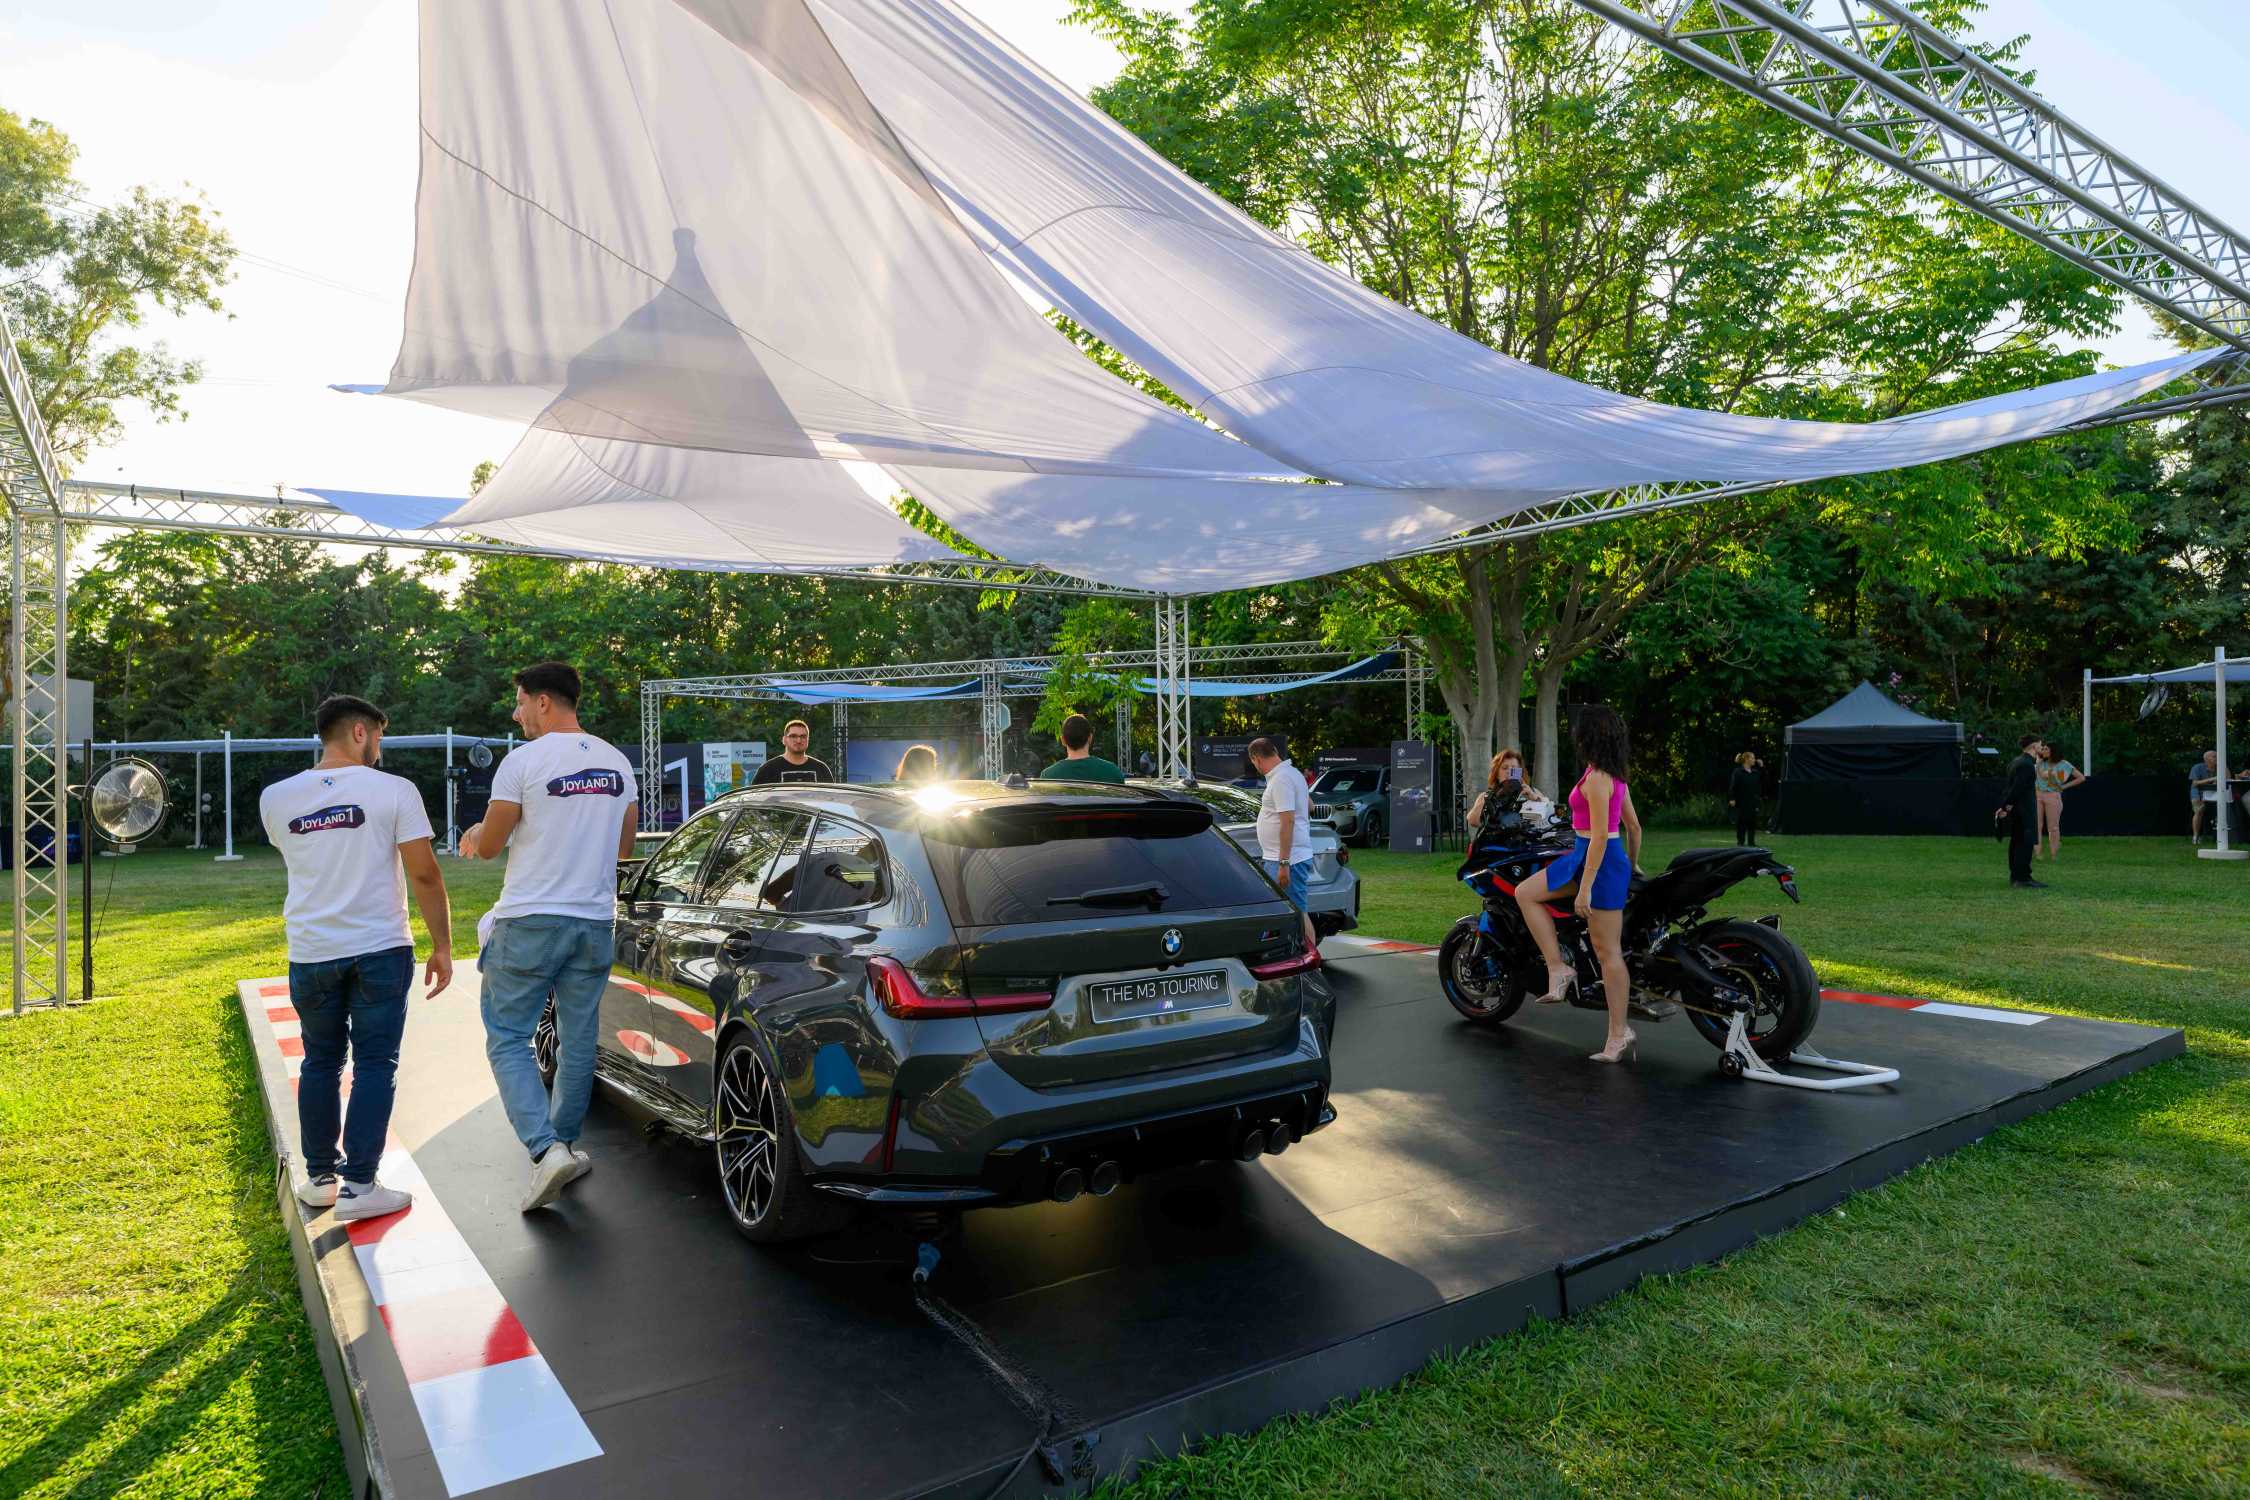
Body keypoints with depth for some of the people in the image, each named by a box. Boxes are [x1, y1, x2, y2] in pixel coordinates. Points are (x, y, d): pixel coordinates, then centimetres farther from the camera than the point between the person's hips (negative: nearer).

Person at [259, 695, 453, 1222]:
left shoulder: (275, 798, 3)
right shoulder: (393, 790, -9)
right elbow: (424, 874, -12)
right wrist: (442, 945, -5)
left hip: (311, 953, 4)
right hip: (381, 948, -4)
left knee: (321, 1063, 17)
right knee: (375, 1064, 3)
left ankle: (320, 1177, 25)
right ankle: (358, 1186, 2)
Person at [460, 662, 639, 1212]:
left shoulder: (523, 761, -12)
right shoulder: (618, 763, 7)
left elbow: (488, 846, -4)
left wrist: (476, 835, 19)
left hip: (530, 922, -5)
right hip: (596, 921, 6)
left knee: (508, 1038, 3)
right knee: (578, 1039, 15)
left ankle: (547, 1148, -11)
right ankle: (565, 1143, 26)